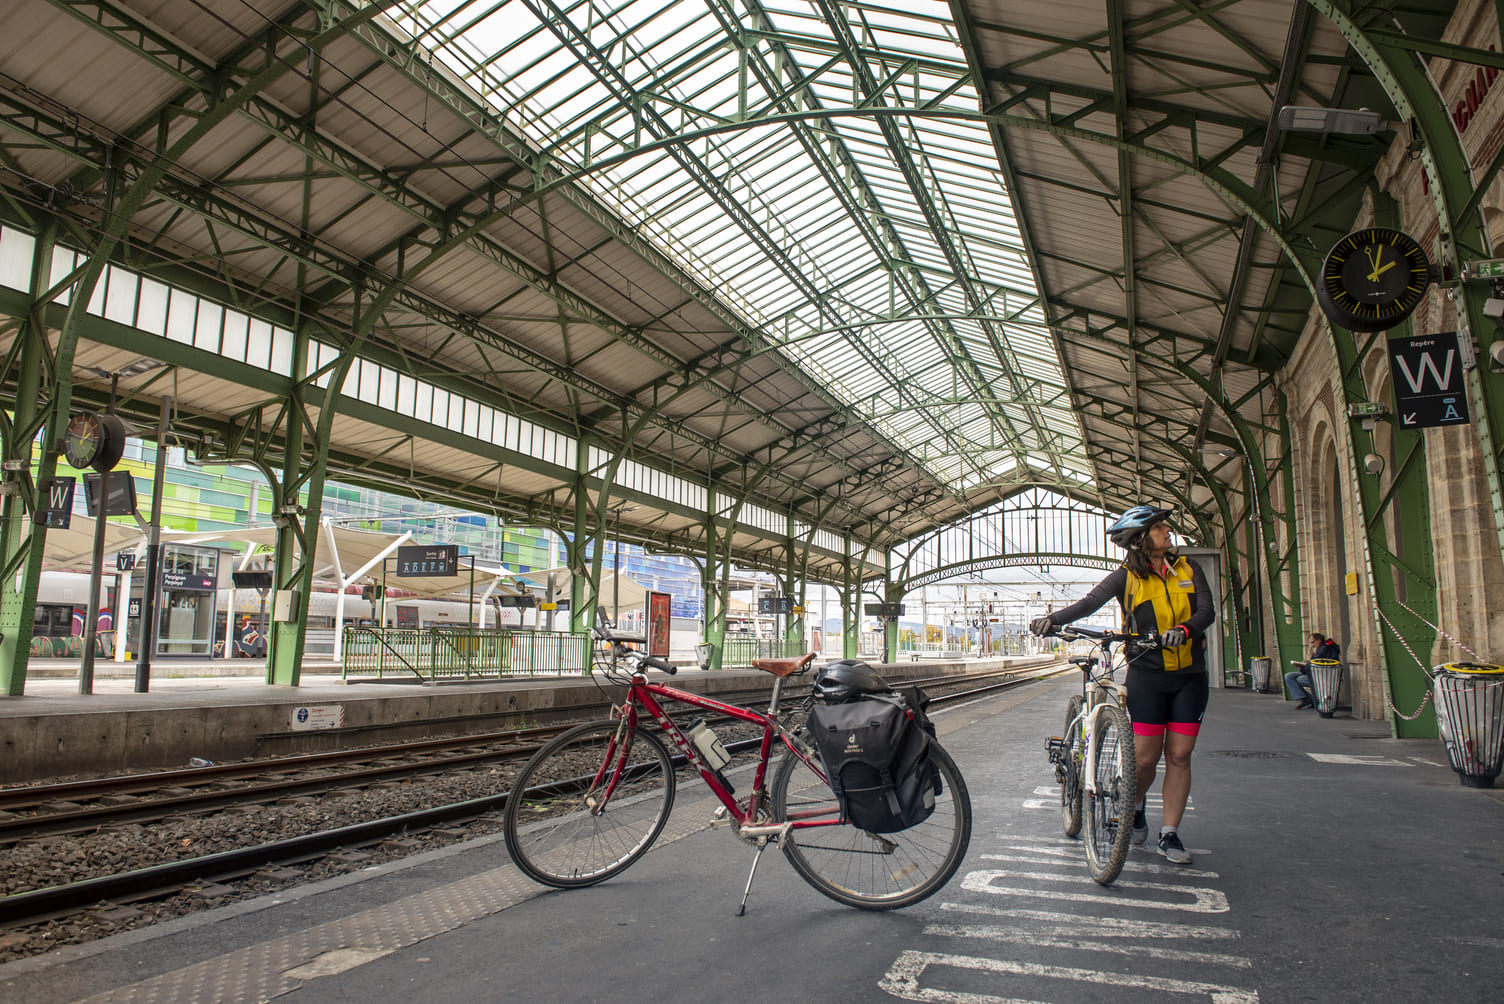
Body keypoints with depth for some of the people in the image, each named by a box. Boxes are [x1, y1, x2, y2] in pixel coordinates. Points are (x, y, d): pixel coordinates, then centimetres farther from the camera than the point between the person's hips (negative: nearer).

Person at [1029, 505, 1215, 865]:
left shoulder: (1188, 570, 5)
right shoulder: (1127, 577, -5)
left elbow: (1207, 610, -7)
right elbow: (1090, 602, -18)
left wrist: (1183, 629, -28)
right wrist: (1052, 619, -35)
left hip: (1190, 676, 3)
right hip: (1147, 675, -3)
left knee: (1179, 755, 2)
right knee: (1146, 757, -4)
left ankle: (1169, 834, 13)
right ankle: (1136, 804, 27)